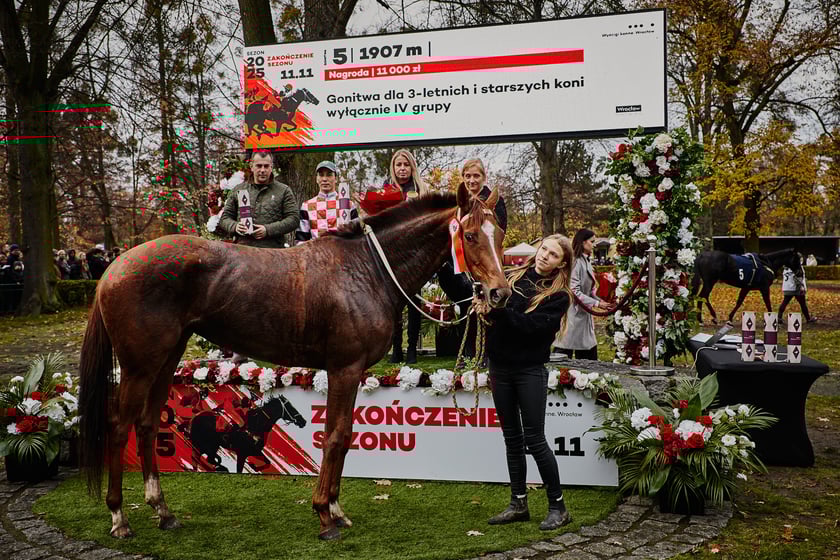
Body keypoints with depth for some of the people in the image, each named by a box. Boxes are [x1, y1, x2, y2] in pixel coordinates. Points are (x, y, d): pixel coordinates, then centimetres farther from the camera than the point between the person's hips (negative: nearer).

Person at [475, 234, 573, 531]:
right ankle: (518, 504, 22)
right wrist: (482, 302, -12)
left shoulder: (558, 296, -6)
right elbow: (484, 301, 10)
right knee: (512, 438, 12)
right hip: (500, 367, 5)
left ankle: (558, 506, 10)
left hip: (530, 370, -5)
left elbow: (532, 324, -21)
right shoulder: (512, 277, 7)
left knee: (534, 439, -4)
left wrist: (497, 310, -27)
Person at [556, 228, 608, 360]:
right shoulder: (575, 262, -15)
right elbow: (575, 292, -20)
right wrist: (596, 304, -17)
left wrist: (600, 301, 3)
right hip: (573, 313, -10)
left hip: (584, 315, 10)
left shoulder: (586, 262, 14)